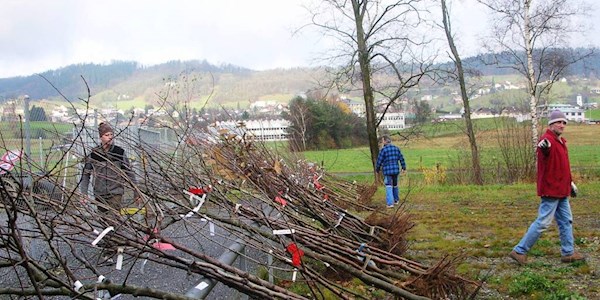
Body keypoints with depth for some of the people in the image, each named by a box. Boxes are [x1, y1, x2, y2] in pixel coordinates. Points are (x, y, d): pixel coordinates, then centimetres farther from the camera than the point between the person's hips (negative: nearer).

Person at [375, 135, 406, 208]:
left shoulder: (383, 149, -11)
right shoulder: (396, 148, 4)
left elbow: (379, 161, -7)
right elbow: (401, 158, 7)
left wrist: (377, 169, 9)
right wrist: (404, 167, 18)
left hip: (387, 171, -5)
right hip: (396, 170, 5)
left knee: (389, 187, -2)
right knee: (395, 185, 21)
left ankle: (390, 203, -10)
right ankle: (396, 199, 33)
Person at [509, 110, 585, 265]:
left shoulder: (561, 141, 13)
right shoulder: (547, 139, -18)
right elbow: (543, 151, -44)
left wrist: (570, 182, 30)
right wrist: (544, 147, -68)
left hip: (562, 191, 10)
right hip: (551, 190, -10)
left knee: (566, 221, 15)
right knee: (542, 222, -6)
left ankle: (568, 252, 27)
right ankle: (519, 251, 1)